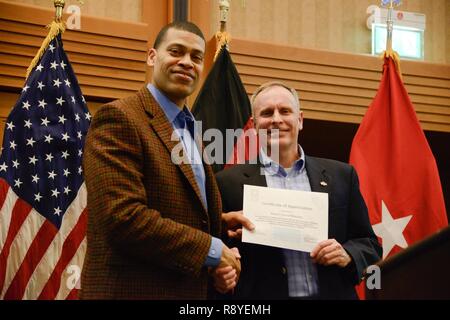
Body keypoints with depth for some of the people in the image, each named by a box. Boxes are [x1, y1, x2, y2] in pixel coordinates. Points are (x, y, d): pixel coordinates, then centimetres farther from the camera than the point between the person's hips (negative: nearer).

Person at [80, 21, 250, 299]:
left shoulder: (192, 133, 15)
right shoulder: (119, 118, -11)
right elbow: (123, 217, -22)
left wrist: (221, 265, 1)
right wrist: (212, 250, -15)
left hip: (193, 289, 8)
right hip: (133, 290, -8)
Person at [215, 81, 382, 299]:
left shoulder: (341, 176, 5)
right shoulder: (229, 183, -3)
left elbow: (369, 245, 8)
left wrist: (347, 255, -11)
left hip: (331, 293, 2)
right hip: (262, 296, -2)